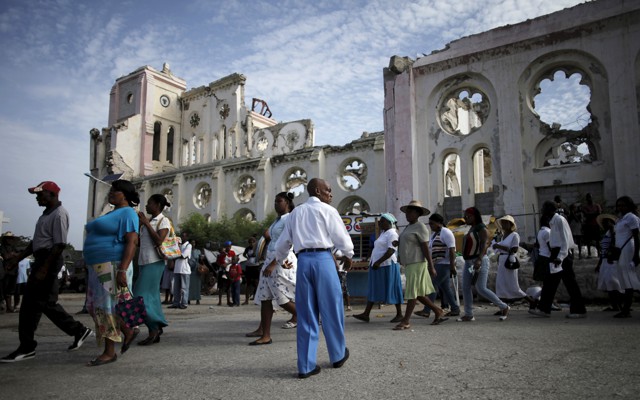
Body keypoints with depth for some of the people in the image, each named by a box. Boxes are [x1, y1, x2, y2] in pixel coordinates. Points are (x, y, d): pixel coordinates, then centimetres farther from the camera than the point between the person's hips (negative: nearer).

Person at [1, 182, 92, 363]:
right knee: (47, 303, 12)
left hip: (49, 261, -10)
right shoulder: (47, 213, 17)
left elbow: (59, 245, -20)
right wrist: (18, 258, 17)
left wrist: (43, 269, -22)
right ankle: (78, 330, 18)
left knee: (31, 304, -5)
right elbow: (36, 241, 22)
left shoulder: (59, 215, -14)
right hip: (41, 259, 10)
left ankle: (27, 347, 5)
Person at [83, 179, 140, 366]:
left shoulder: (127, 213, -10)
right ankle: (129, 331, 24)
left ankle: (109, 352, 5)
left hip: (113, 267, -10)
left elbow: (132, 242, -19)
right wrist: (94, 268, 22)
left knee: (108, 307, -5)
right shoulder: (111, 214, 21)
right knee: (97, 306, 11)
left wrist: (122, 270, -27)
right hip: (100, 268, 10)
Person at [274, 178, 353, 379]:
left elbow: (283, 242, 20)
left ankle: (306, 365, 11)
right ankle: (338, 355, 25)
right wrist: (348, 256, 20)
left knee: (306, 314, 8)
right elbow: (341, 237, 1)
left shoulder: (295, 212, 17)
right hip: (323, 259, -5)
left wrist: (279, 260, 37)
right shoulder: (327, 210, 1)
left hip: (303, 261, 5)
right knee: (331, 309, 10)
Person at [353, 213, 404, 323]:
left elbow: (391, 251, -22)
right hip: (377, 265, 10)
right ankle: (366, 314, 6)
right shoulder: (383, 233, 17)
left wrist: (379, 262, -26)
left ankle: (399, 314, 10)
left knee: (392, 289, -1)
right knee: (373, 289, 6)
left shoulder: (392, 233, -12)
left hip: (387, 266, -10)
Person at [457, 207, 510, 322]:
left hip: (479, 262, -9)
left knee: (481, 289, -11)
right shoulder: (471, 229, 17)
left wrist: (479, 259, -35)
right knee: (465, 288, 2)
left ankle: (504, 307, 7)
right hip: (468, 262, 9)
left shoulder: (481, 228, -10)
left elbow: (484, 244, -22)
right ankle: (468, 315, 7)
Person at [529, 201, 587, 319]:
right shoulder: (552, 222, 13)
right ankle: (544, 309, 14)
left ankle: (579, 310, 7)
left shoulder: (560, 220, -14)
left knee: (569, 282, -3)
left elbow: (566, 241, -20)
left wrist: (560, 257, -27)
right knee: (550, 282, 9)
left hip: (563, 254, -10)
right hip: (557, 254, 10)